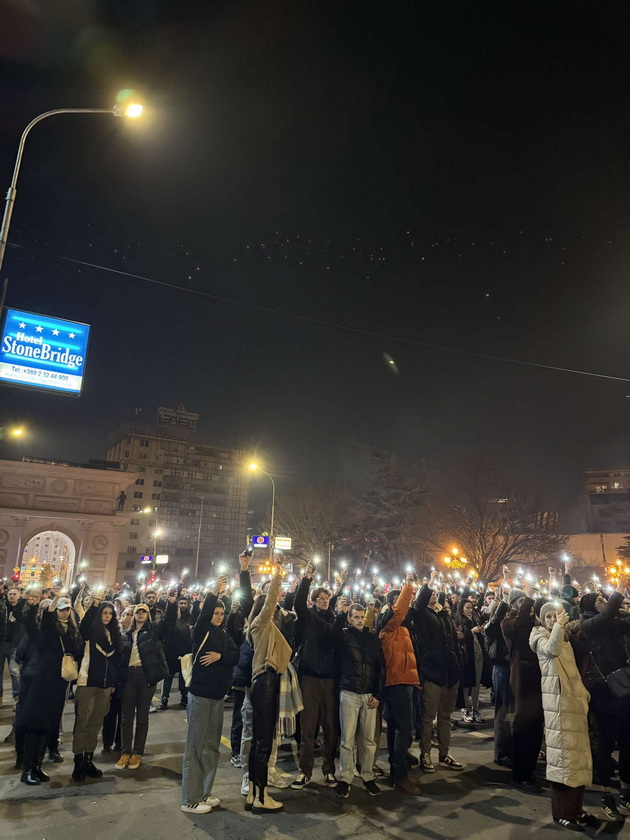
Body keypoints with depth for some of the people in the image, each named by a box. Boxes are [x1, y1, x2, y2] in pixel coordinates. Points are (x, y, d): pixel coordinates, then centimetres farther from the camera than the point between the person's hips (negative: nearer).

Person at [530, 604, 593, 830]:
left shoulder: (565, 638, 17)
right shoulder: (541, 637, -4)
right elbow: (551, 650, -28)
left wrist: (584, 693, 15)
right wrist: (559, 626, -37)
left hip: (574, 698, 8)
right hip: (557, 699, -8)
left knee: (578, 753, 12)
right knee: (562, 752, -8)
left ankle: (574, 807, 23)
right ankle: (562, 812, 0)